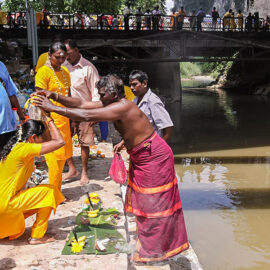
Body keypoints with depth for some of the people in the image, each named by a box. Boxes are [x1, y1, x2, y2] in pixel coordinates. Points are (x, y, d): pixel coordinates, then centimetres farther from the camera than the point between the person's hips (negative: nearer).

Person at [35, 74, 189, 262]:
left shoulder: (122, 108, -28)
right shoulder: (113, 104, 2)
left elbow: (87, 116, -33)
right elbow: (82, 104, 1)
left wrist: (53, 108, -28)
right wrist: (56, 97, -11)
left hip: (154, 157, -10)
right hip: (140, 157, 10)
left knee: (154, 203, 0)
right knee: (142, 200, 19)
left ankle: (154, 250, 13)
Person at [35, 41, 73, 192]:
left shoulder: (65, 71, 13)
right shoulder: (44, 71, -10)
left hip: (64, 119, 7)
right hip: (51, 119, -7)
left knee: (62, 156, 11)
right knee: (56, 157, -3)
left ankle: (57, 190, 24)